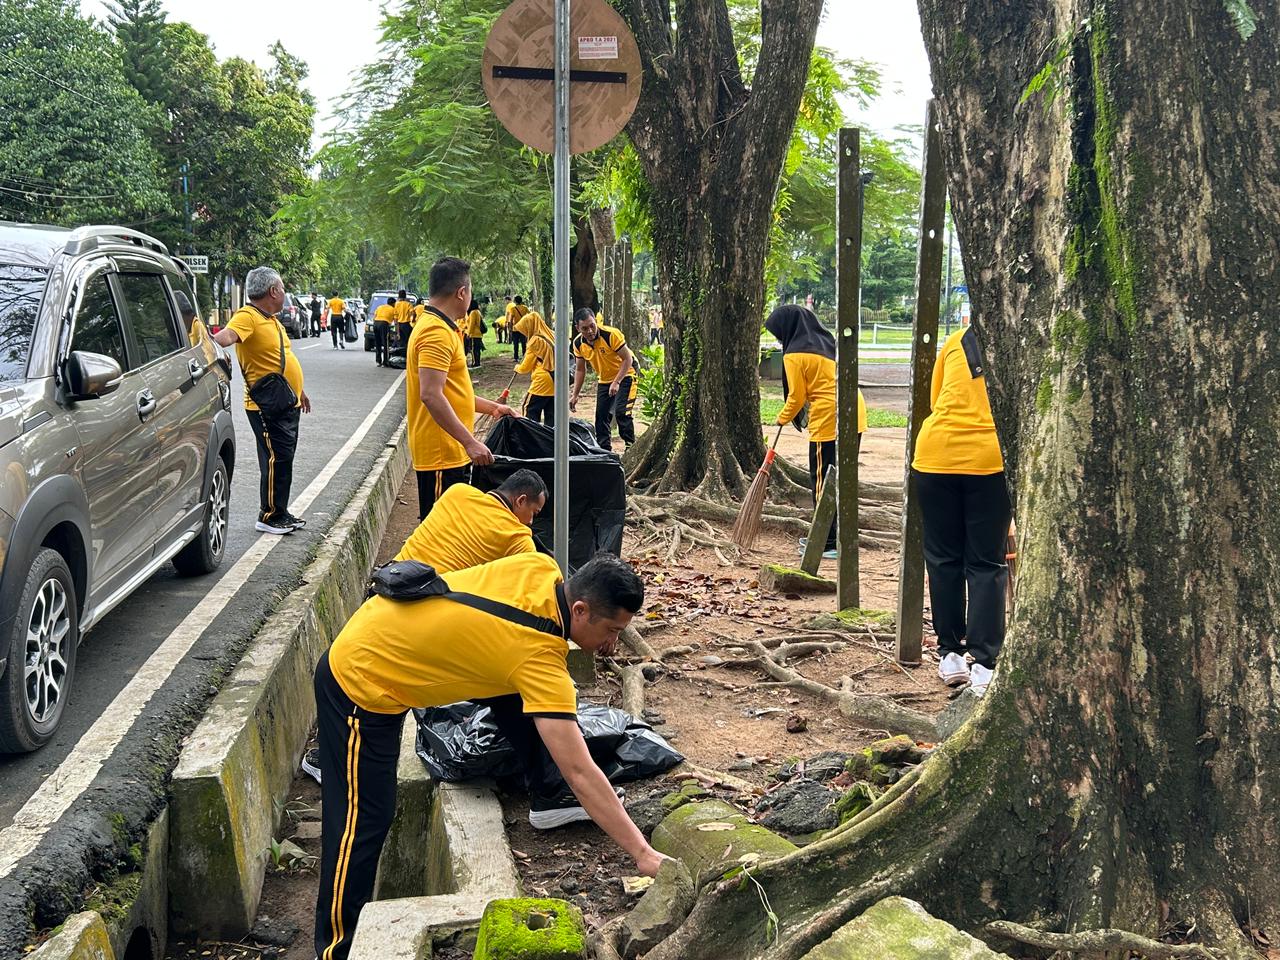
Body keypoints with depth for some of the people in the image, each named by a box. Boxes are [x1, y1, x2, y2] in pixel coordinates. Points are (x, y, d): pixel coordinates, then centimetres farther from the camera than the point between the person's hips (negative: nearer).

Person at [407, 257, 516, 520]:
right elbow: (431, 395, -26)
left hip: (451, 452, 11)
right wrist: (470, 442, -27)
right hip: (442, 455, -11)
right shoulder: (437, 333, -17)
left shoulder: (439, 328, 16)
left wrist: (491, 407, 26)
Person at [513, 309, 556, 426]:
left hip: (542, 382, -7)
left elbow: (525, 367, -3)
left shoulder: (536, 341, -10)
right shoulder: (551, 337, 11)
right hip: (555, 383, 7)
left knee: (530, 411, 0)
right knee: (551, 416, 8)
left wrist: (517, 368, 17)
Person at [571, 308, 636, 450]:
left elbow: (628, 359, -24)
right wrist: (575, 395, 0)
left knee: (621, 412, -20)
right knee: (601, 416, 6)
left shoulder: (611, 334, -29)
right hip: (604, 380, 6)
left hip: (624, 376, -6)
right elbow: (580, 370, 3)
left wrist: (616, 383, -31)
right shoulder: (578, 343, -11)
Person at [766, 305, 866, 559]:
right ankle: (826, 537, 23)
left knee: (823, 482, 1)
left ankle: (829, 543, 3)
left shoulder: (795, 355, -7)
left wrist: (783, 418, 13)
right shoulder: (827, 341, 16)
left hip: (829, 422, -8)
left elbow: (797, 397, -5)